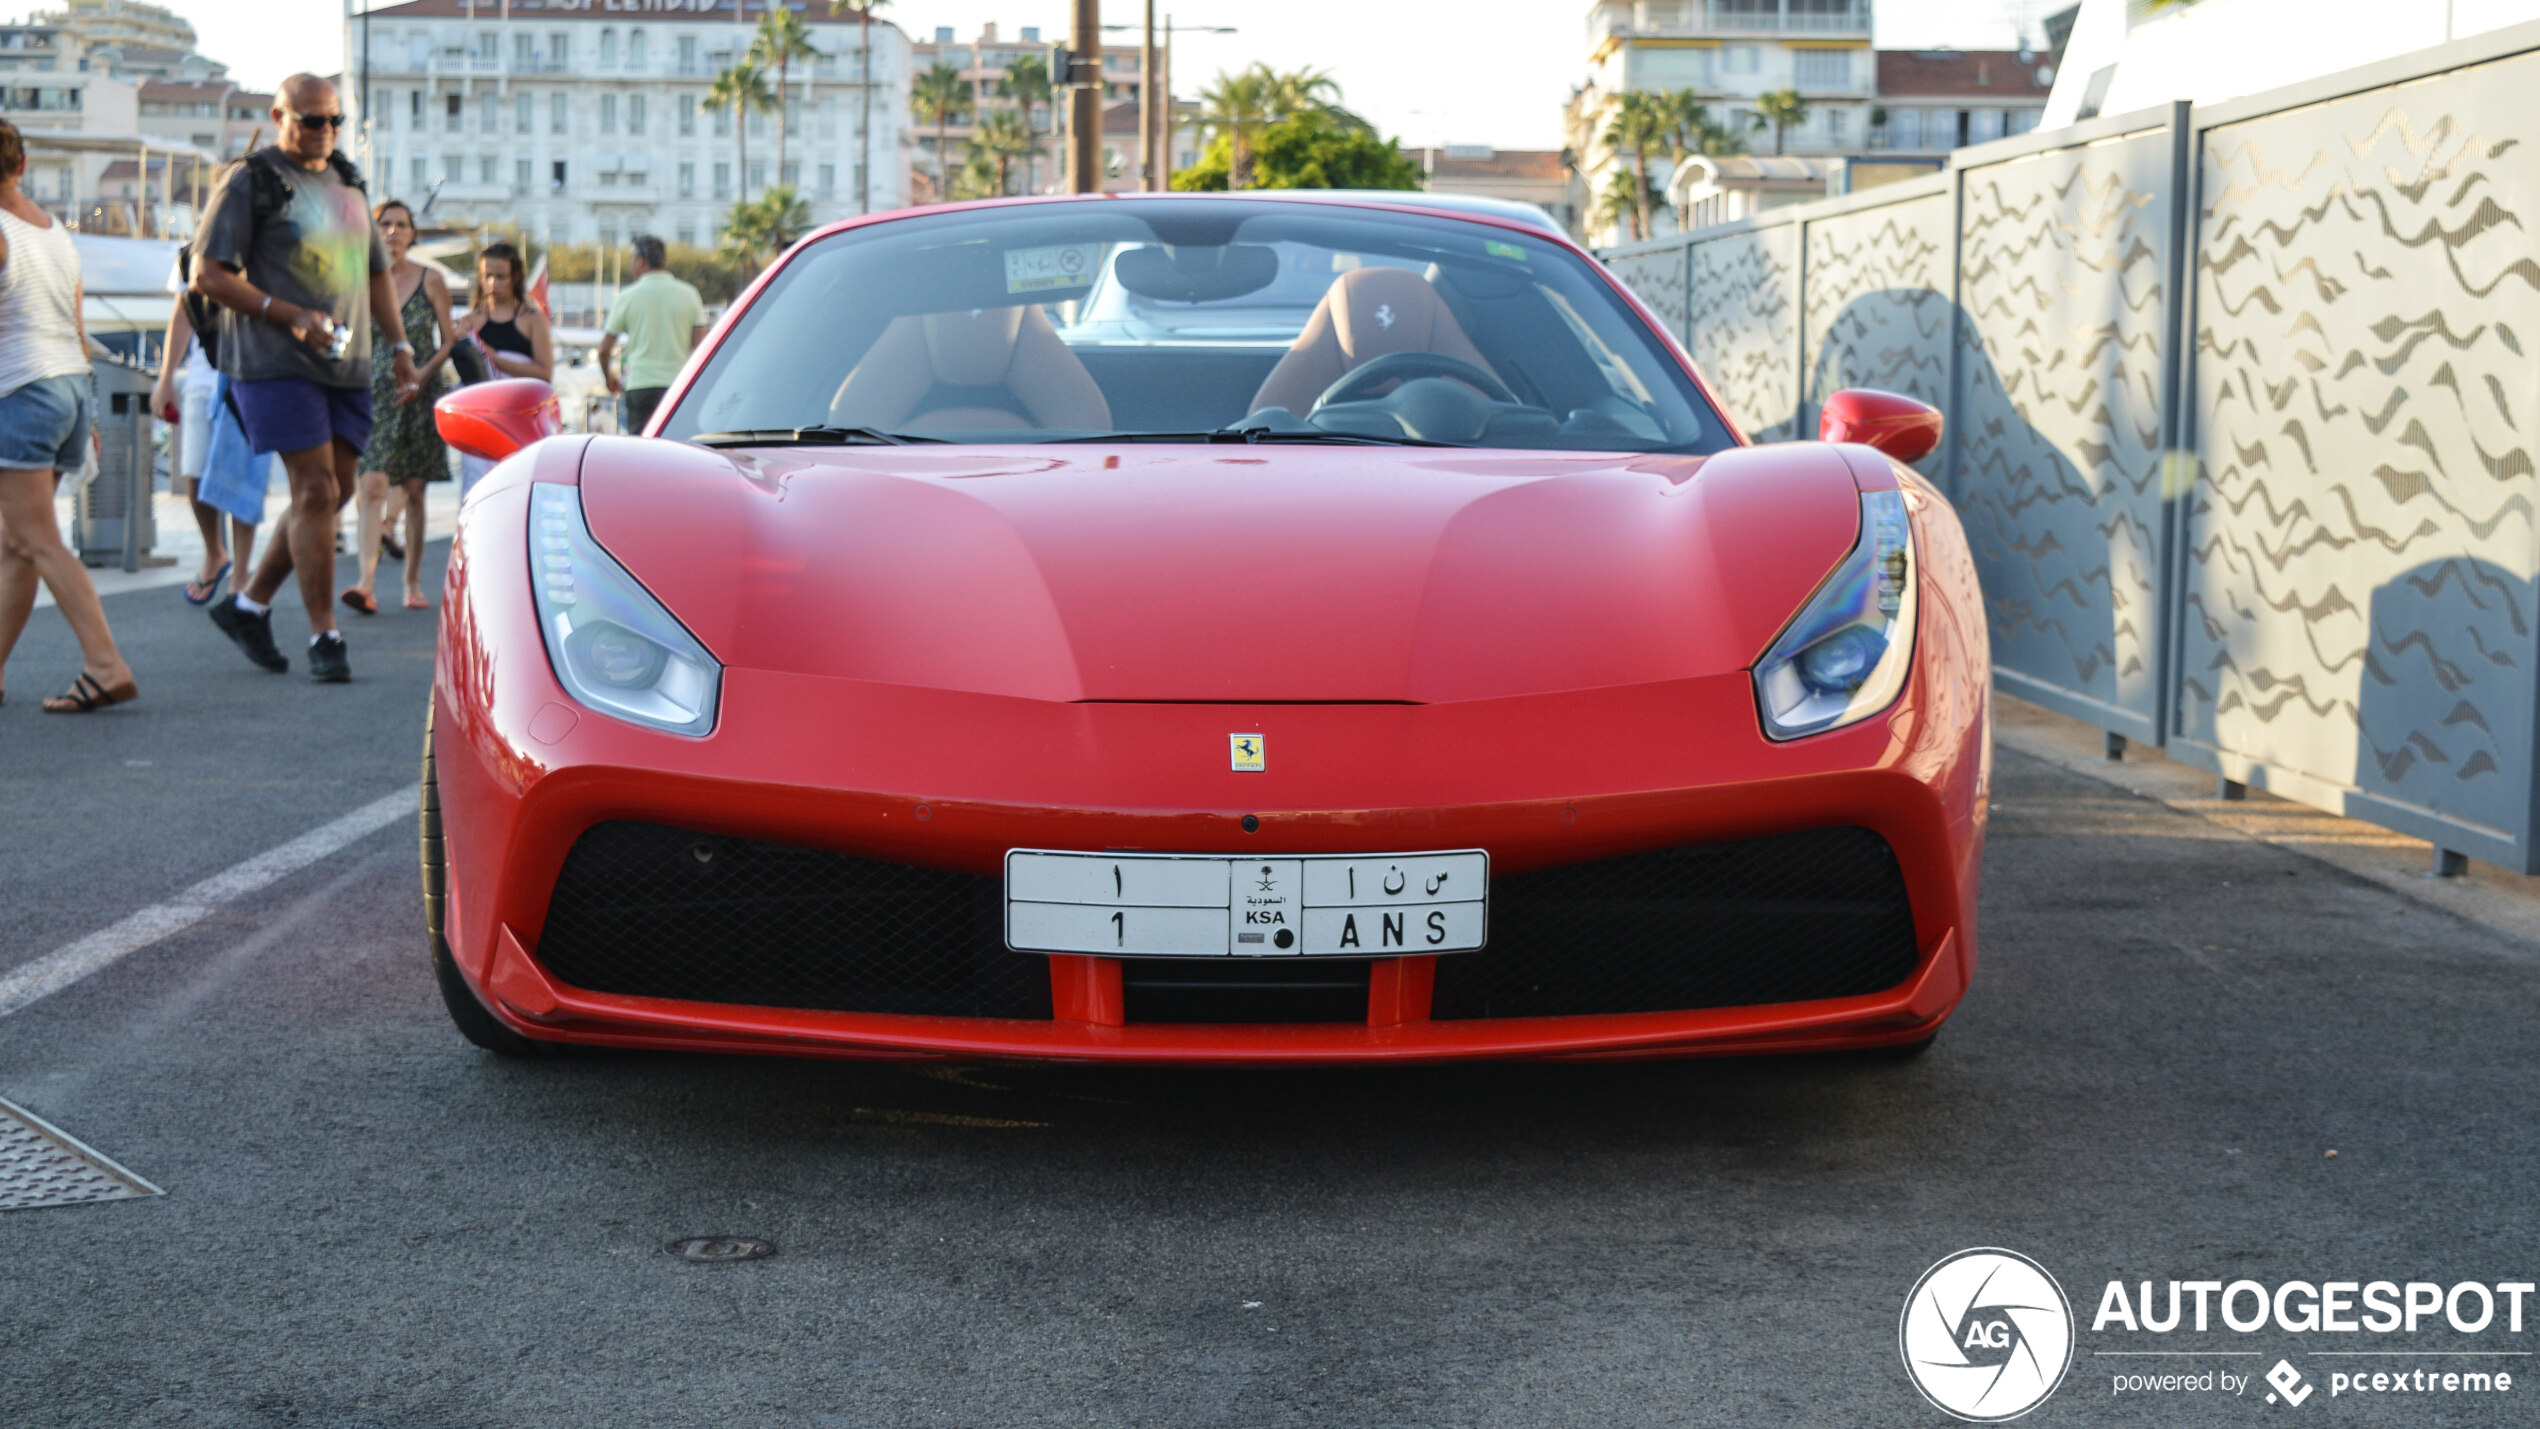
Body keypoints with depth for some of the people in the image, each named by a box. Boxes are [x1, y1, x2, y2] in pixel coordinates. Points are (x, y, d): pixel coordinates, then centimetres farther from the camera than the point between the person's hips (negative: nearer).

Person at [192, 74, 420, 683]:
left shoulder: (347, 183, 19)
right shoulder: (248, 181, -3)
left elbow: (376, 273, 25)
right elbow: (209, 275, -8)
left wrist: (400, 346, 13)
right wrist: (292, 317, -17)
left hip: (346, 363, 7)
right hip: (275, 362, -7)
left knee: (335, 492, 6)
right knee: (316, 491, -12)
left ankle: (250, 605, 20)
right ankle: (324, 637, -6)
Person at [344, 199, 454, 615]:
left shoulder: (430, 280, 3)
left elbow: (449, 340, 3)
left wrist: (426, 372, -11)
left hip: (417, 395, 0)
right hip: (373, 393, 0)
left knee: (413, 490, 5)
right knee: (372, 487, -13)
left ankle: (413, 584, 15)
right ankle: (367, 583, -24)